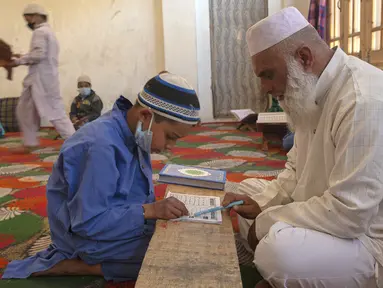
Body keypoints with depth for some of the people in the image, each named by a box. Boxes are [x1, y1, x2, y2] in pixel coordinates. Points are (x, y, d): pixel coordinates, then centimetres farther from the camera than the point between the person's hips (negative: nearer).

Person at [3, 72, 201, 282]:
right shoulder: (101, 146, -30)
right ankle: (66, 266, -7)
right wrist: (149, 210, -29)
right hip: (84, 235, -9)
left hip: (108, 222, 9)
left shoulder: (131, 132, -3)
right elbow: (88, 222, -28)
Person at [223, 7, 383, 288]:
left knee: (278, 250, -34)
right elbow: (297, 170, 13)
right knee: (249, 190, 14)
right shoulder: (314, 92, 4)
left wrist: (267, 220, -19)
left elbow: (349, 212, -30)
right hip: (329, 215, 10)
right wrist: (263, 203, -4)